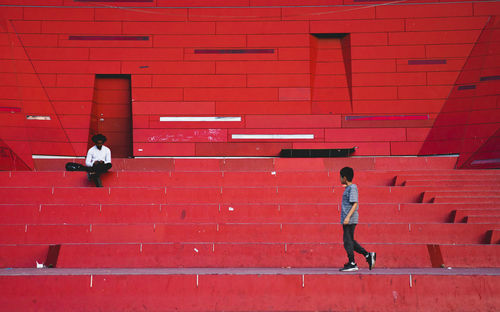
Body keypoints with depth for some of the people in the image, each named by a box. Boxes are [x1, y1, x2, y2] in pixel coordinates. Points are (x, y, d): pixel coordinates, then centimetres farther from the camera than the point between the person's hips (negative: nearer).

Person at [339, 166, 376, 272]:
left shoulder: (352, 188, -12)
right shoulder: (348, 188, 17)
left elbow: (355, 204, -19)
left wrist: (348, 217, -25)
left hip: (350, 220, -10)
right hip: (347, 220, 10)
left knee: (347, 240, -5)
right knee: (350, 241, 12)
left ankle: (352, 264, 0)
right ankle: (368, 255, 13)